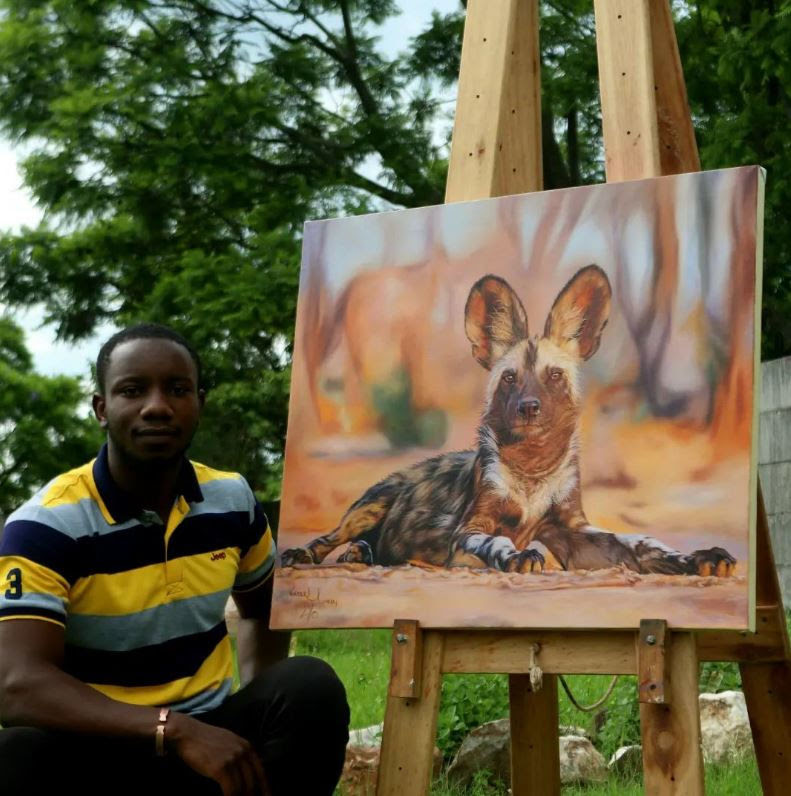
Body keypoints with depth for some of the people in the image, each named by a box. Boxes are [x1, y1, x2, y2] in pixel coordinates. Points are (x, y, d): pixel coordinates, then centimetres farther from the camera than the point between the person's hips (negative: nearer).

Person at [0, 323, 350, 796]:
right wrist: (175, 729, -36)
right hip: (97, 749, -4)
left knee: (312, 690, -23)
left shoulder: (232, 500, 3)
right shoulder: (46, 525, -15)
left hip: (210, 736, 4)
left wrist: (263, 715, 6)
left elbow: (263, 608, 24)